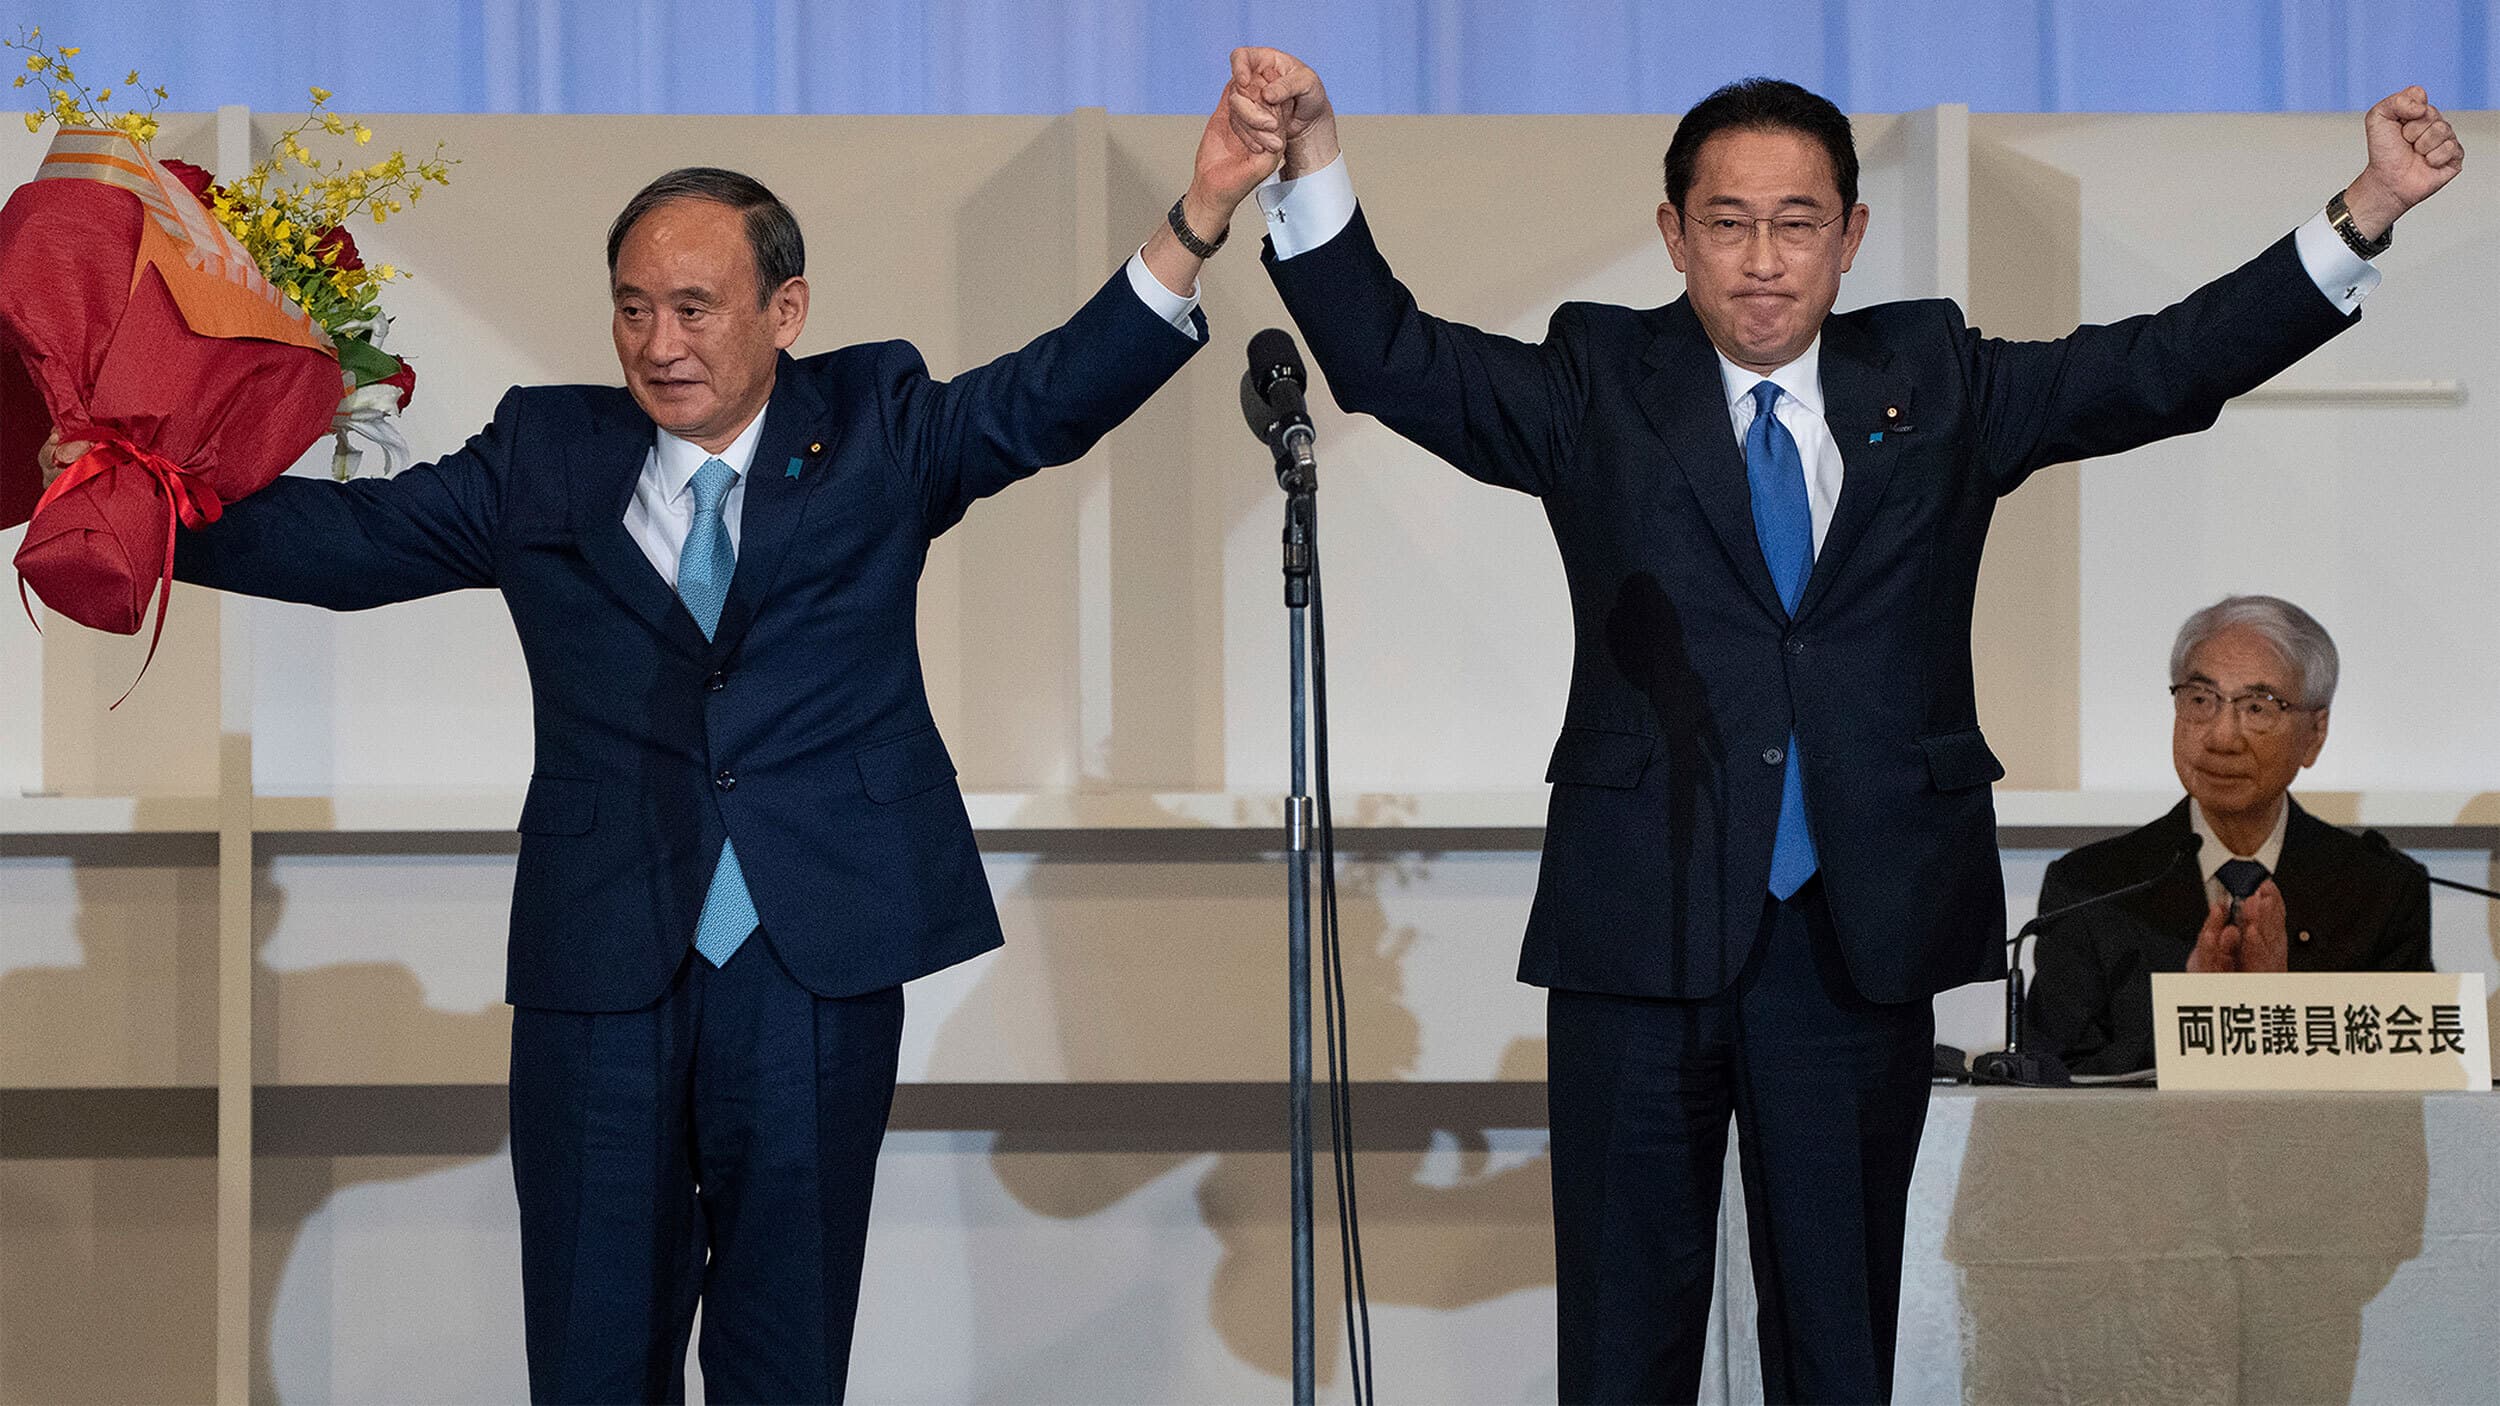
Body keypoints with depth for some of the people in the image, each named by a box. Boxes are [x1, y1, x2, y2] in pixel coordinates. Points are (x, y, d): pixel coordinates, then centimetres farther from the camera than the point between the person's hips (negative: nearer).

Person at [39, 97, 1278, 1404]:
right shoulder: (545, 457, 8)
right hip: (602, 964, 1)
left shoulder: (872, 428, 5)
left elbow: (1051, 398, -8)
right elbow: (351, 536, 5)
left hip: (814, 964, -1)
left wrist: (1194, 223, -24)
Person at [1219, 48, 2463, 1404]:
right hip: (1646, 924, -1)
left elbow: (2171, 363, 3)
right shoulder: (1596, 388, 4)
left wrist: (2363, 215, -9)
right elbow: (1390, 360, -7)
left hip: (1863, 935, 1)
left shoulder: (1936, 386, 8)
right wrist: (1314, 160, -22)